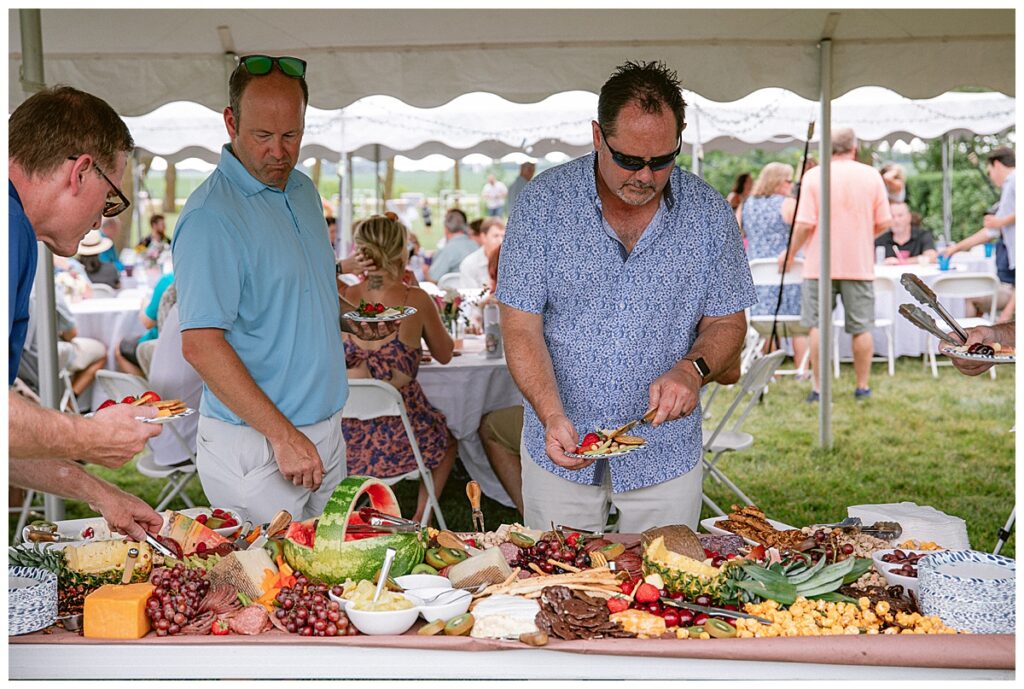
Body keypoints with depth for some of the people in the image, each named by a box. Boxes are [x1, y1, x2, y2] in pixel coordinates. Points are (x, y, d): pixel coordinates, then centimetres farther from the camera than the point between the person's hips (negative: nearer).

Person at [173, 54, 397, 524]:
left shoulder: (302, 189, 9)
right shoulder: (211, 216, -18)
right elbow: (200, 344, -23)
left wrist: (351, 315, 6)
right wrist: (283, 435, -24)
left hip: (325, 430, 8)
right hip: (252, 444, -8)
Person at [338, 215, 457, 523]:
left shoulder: (342, 297, -5)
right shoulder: (416, 300, -10)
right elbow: (444, 354, 7)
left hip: (350, 442, 3)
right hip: (400, 440, -3)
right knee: (447, 438, 33)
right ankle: (420, 518, 30)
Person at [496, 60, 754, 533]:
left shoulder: (709, 212, -4)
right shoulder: (542, 202, -10)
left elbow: (726, 321, 3)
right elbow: (521, 326, -11)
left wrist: (693, 369, -18)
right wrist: (552, 416, -25)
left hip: (666, 453, 1)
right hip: (561, 445, -1)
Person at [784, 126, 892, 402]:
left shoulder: (814, 176, -6)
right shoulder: (871, 175, 1)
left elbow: (804, 224, -11)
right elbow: (884, 223, 1)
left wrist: (790, 253, 4)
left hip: (820, 264, -1)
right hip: (860, 264, 2)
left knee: (818, 326, 5)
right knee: (861, 328, 8)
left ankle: (818, 388, 5)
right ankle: (863, 386, 13)